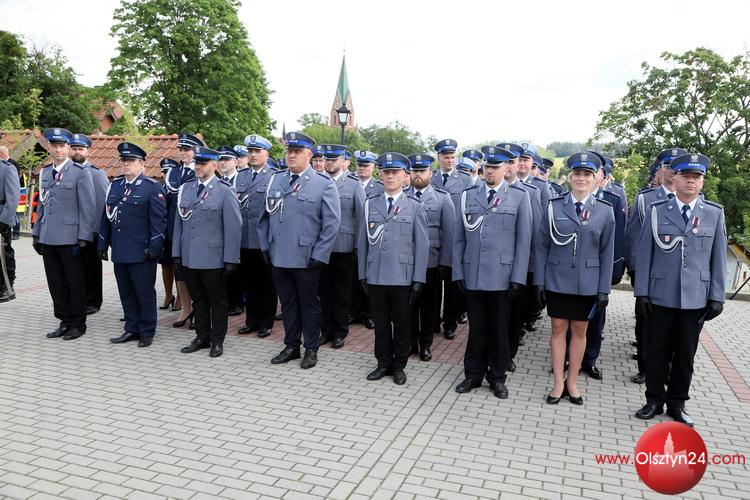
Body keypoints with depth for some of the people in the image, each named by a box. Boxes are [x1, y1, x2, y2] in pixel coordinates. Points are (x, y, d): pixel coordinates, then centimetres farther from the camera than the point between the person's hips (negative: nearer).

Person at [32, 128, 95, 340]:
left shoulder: (81, 172, -5)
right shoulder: (44, 172, 14)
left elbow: (87, 207, -8)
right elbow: (41, 205, 19)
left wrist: (83, 237, -12)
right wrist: (36, 233, 15)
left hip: (70, 238, -6)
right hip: (48, 238, 6)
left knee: (75, 283, 4)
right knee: (56, 284, 11)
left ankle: (78, 324, 15)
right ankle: (65, 321, 22)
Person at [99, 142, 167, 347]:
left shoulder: (153, 187, -5)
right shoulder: (114, 185, 14)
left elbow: (159, 220, -9)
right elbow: (106, 217, 17)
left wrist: (154, 247, -15)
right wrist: (102, 245, 13)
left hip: (141, 252, -6)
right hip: (119, 251, 6)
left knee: (145, 292, 3)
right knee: (126, 292, 13)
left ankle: (146, 332, 14)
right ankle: (132, 329, 24)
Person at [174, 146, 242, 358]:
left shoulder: (225, 191, -6)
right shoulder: (185, 189, 9)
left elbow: (234, 227, -9)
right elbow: (179, 222, 12)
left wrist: (231, 259, -12)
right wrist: (177, 253, 8)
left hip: (213, 258, -5)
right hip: (189, 258, 5)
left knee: (217, 300, 7)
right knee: (198, 299, 15)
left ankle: (217, 340, 19)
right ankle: (202, 337, 27)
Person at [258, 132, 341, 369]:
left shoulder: (324, 184, -4)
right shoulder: (275, 180, 9)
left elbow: (332, 223, -8)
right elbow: (266, 215, 14)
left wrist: (319, 255, -13)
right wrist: (265, 246, 7)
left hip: (306, 258, -4)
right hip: (279, 257, 4)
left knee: (309, 304, 8)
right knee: (287, 303, 14)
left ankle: (311, 349, 22)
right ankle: (291, 346, 27)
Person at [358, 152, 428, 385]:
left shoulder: (415, 206, 0)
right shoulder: (370, 204, 6)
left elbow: (422, 244, -1)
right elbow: (363, 241, 8)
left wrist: (419, 279, -6)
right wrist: (362, 274, 6)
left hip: (403, 277, -2)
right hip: (375, 276, 2)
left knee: (402, 323, 9)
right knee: (380, 322, 11)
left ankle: (399, 366, 24)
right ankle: (383, 363, 26)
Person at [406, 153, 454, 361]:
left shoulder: (443, 198, 2)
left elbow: (449, 232, -1)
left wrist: (445, 262, -6)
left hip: (431, 262, -1)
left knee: (428, 305, 11)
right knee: (409, 304, 9)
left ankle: (425, 344, 25)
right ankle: (411, 342, 24)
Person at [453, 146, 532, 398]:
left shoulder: (519, 197, 2)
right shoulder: (468, 195, 9)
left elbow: (523, 241, -1)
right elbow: (459, 238, 9)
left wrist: (518, 278, -7)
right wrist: (458, 272, 3)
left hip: (501, 277, -2)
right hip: (472, 276, 2)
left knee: (499, 329, 9)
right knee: (476, 328, 10)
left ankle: (497, 377, 24)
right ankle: (473, 374, 24)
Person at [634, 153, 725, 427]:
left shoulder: (715, 213, 4)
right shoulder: (656, 210, 1)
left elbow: (718, 258, 5)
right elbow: (645, 253, 0)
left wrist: (717, 296, 1)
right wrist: (642, 292, -3)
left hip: (696, 299, 1)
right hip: (660, 296, -1)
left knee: (685, 354, 11)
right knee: (657, 352, 8)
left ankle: (677, 402, 26)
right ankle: (655, 399, 24)